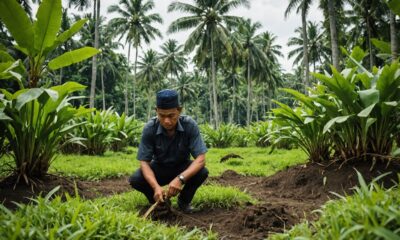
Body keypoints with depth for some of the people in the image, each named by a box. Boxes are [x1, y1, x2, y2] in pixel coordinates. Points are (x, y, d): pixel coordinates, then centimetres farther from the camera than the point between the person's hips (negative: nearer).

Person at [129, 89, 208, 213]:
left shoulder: (190, 125, -26)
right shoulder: (149, 128, -25)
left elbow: (201, 158, -28)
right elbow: (144, 162, -22)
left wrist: (180, 178, -44)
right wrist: (156, 186, -41)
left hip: (182, 168, 0)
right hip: (159, 168, 0)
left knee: (202, 172, -30)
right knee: (135, 180, -26)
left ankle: (184, 200, 0)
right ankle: (159, 201, 4)